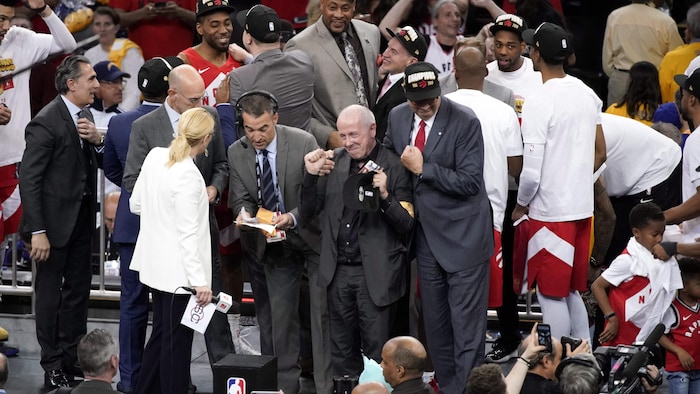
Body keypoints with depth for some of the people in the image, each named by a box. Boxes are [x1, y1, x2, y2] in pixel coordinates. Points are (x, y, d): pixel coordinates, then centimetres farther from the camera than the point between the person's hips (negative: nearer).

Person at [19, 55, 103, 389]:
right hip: (55, 220, -8)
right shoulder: (47, 123, -19)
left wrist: (97, 140, -9)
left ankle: (72, 357, 27)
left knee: (78, 289, 16)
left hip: (82, 219, 8)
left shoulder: (84, 116, 6)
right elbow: (29, 179, -20)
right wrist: (37, 232, -23)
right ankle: (53, 366, 10)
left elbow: (100, 162, 14)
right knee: (49, 292, 3)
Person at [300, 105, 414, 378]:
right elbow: (307, 214, 8)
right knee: (342, 353, 11)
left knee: (376, 352, -1)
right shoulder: (334, 161, 7)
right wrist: (312, 175, -6)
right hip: (338, 270, 5)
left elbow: (407, 224, -9)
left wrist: (385, 196, -24)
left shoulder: (393, 167, -6)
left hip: (374, 273, -5)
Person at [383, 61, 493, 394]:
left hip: (462, 237, -6)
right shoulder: (397, 117, 2)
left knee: (466, 323, -4)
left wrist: (422, 169, -20)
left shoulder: (465, 122, -16)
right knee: (435, 322, 15)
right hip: (426, 235, 6)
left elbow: (470, 182, -20)